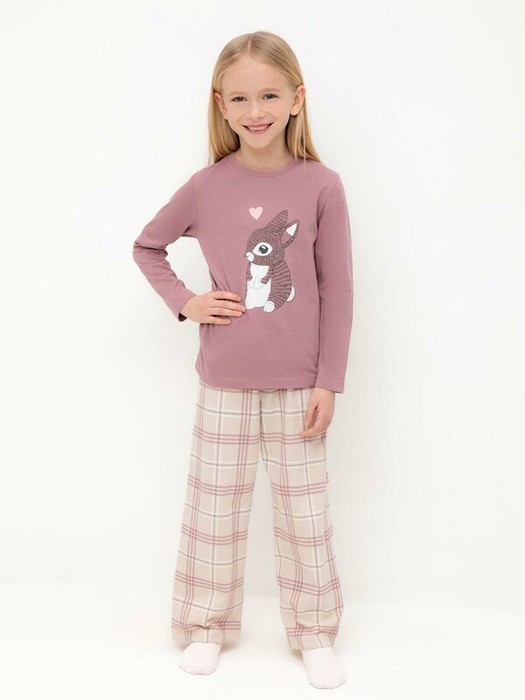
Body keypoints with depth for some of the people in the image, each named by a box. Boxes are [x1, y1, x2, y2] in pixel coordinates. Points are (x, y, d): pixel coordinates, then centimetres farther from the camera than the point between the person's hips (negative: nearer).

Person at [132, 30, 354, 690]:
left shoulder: (321, 186, -7)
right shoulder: (206, 186, -4)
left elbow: (336, 290, -4)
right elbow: (146, 246, 12)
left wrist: (329, 381, -5)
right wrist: (185, 303, -3)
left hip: (297, 384, -1)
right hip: (224, 382, 1)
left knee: (304, 510, 9)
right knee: (214, 506, 11)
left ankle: (314, 633, 27)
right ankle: (208, 625, 30)